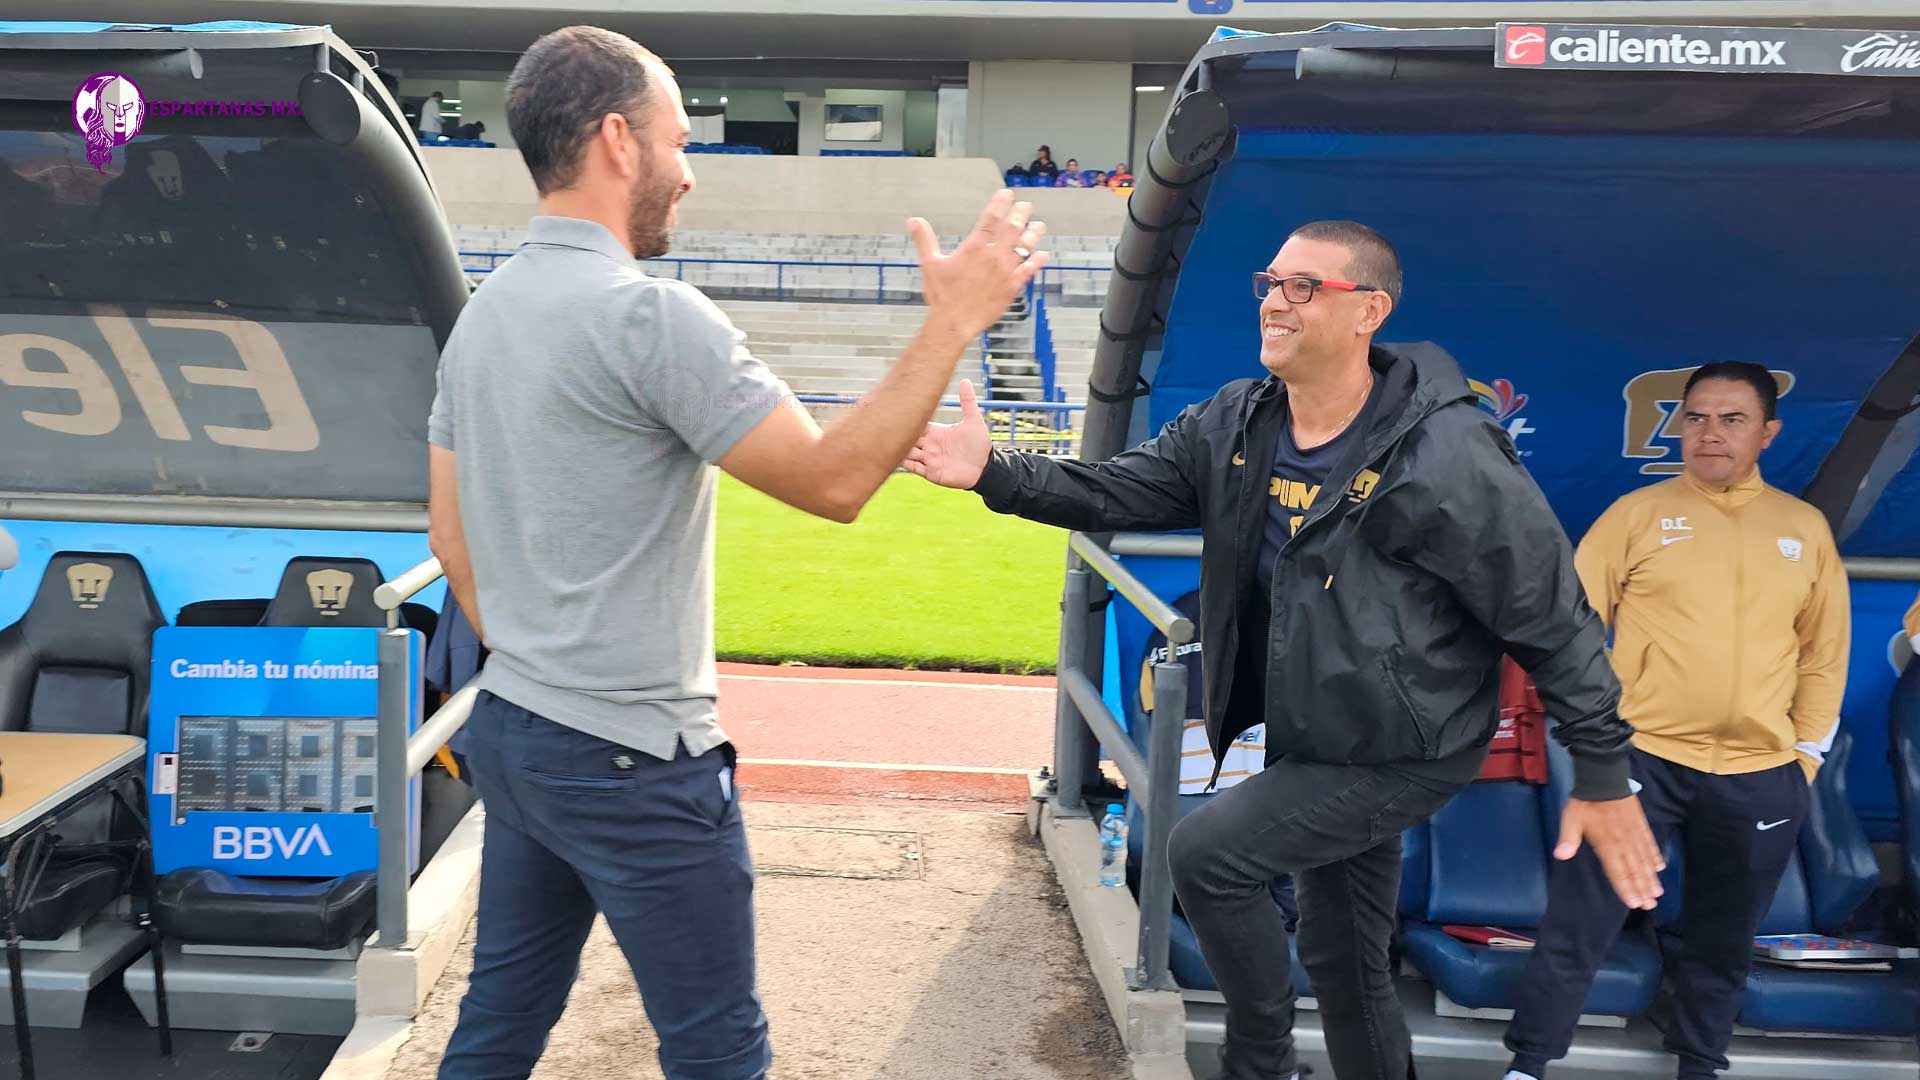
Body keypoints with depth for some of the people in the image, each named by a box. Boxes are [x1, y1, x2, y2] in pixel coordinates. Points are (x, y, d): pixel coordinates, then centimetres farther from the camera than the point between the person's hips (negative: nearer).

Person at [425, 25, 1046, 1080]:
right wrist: (953, 321, -12)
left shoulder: (481, 315, 8)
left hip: (508, 729, 9)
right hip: (633, 763, -9)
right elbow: (833, 481, -18)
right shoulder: (649, 314, -20)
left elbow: (449, 530, 14)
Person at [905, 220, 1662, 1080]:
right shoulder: (1234, 425, -4)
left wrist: (1603, 775, -13)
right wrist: (996, 474, -22)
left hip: (1401, 753, -7)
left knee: (1205, 851, -15)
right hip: (1311, 744, 7)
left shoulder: (1446, 457, -23)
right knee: (1341, 956, 19)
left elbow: (1553, 617, -16)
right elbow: (1116, 492, -5)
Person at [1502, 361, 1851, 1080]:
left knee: (1722, 942, 14)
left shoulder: (1806, 528, 8)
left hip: (1761, 774, 3)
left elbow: (1825, 652, 13)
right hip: (1640, 757, -3)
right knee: (1578, 926, -3)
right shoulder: (1637, 513, 0)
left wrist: (1808, 750, 10)